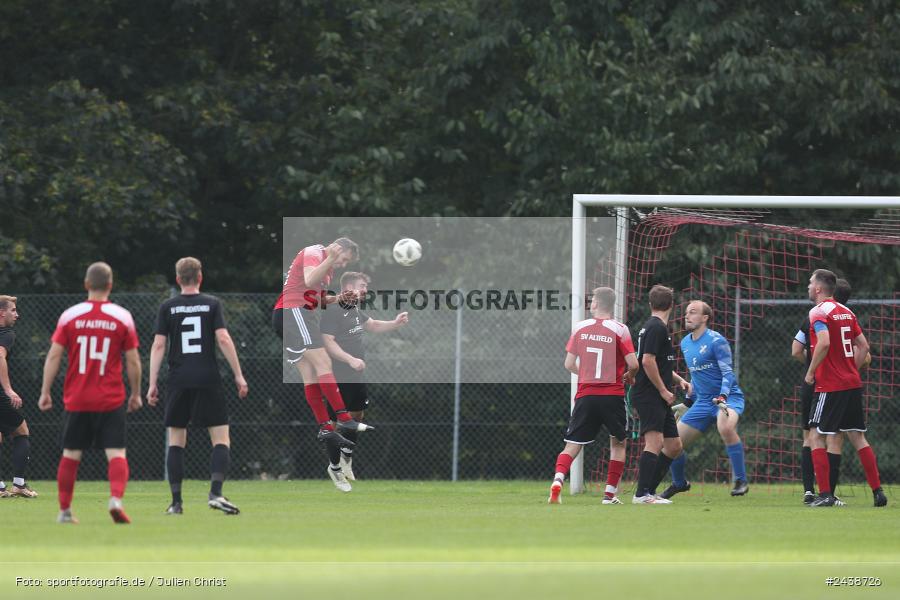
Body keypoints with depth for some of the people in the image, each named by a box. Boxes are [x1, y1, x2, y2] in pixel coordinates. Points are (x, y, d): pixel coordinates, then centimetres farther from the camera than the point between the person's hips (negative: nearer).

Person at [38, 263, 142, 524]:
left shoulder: (70, 316, -1)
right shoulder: (122, 317, -2)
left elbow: (53, 356, -3)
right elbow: (133, 361, 0)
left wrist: (45, 392, 3)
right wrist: (136, 394, 12)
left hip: (77, 400, 1)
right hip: (111, 401, -1)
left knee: (70, 455, 12)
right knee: (116, 454, -2)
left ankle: (64, 510, 16)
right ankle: (116, 498, -26)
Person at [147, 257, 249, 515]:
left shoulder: (167, 307, 6)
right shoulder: (212, 304, 3)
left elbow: (158, 345, 1)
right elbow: (223, 339, -5)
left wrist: (152, 383, 2)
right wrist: (238, 375, -2)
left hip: (178, 381, 1)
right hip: (208, 379, -1)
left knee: (176, 441, 8)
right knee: (221, 439, 1)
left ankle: (176, 501, 4)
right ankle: (216, 492, -17)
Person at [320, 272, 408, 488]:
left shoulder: (355, 310, 10)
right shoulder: (333, 312, -18)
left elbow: (374, 326, 23)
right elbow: (328, 342, -24)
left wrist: (395, 323, 6)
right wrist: (351, 360, -31)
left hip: (357, 378, 9)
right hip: (340, 379, -9)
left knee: (357, 415, 18)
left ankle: (347, 453, 36)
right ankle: (335, 466, 8)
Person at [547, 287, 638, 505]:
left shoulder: (580, 328, 3)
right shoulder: (619, 330, -4)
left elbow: (569, 364, 5)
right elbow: (633, 364, -10)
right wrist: (629, 377, 12)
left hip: (585, 395, 1)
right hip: (613, 395, -1)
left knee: (572, 445, 4)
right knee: (618, 443, 17)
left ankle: (558, 480, -21)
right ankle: (610, 493, 11)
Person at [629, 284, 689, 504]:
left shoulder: (655, 327, 20)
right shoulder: (656, 328, -11)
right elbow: (647, 362, -21)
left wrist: (679, 380, 21)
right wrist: (664, 390, -16)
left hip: (659, 399, 10)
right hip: (648, 396, -10)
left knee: (674, 446, 11)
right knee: (655, 442, -20)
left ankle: (648, 491, 14)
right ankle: (642, 494, -25)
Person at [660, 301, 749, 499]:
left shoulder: (716, 341, -12)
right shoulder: (685, 343, 11)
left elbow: (727, 373, -16)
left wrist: (722, 397, -30)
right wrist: (688, 401, 24)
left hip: (728, 397, -7)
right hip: (703, 401, 7)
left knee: (725, 427, -39)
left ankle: (741, 481, -29)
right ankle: (679, 483, 30)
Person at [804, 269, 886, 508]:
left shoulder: (819, 312, -10)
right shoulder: (846, 312, 13)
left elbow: (824, 343, -25)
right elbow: (864, 346, 15)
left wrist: (810, 372, -14)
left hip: (830, 386, -7)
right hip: (853, 384, 7)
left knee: (816, 436, -1)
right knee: (857, 437, 11)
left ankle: (825, 494, -8)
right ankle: (877, 491, 9)